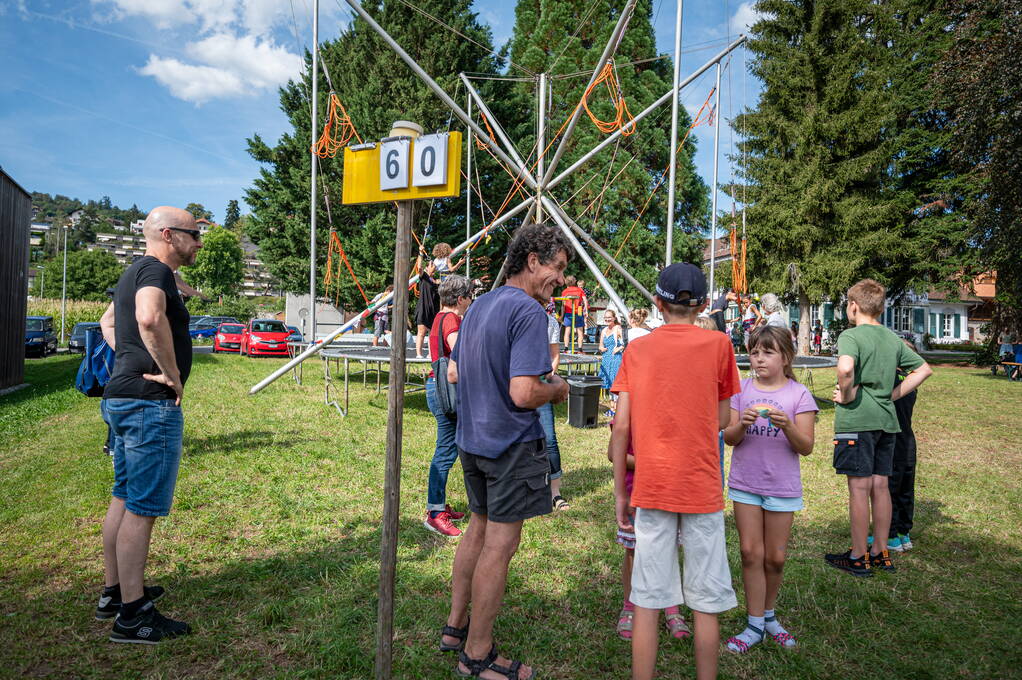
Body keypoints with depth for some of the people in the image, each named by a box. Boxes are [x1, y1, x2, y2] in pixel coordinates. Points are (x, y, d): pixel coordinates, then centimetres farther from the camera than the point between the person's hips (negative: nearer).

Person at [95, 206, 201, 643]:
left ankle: (115, 592, 31)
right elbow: (150, 317, -36)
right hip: (150, 403, -10)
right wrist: (172, 374, -24)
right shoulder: (156, 271, -14)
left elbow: (108, 321, 34)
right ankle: (132, 616, 6)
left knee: (124, 499, 18)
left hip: (121, 398, 10)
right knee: (142, 508, -4)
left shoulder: (134, 273, 18)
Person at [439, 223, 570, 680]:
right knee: (499, 544, 3)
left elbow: (453, 374, 16)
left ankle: (455, 627, 35)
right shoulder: (529, 311, -19)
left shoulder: (478, 306, 10)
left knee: (478, 530, 22)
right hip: (511, 443, -9)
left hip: (472, 439, 9)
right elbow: (523, 395, -26)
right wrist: (556, 389, -8)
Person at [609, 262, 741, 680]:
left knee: (647, 599, 9)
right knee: (707, 601, 12)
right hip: (702, 489, -1)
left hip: (651, 488, 1)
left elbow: (621, 427, -2)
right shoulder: (718, 344, -2)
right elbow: (722, 419, 4)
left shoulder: (636, 350, 1)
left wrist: (620, 493, 5)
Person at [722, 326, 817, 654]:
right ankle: (755, 625, 15)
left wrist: (787, 426, -28)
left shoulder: (798, 394, -6)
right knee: (751, 553, 2)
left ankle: (768, 614, 33)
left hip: (782, 486, -1)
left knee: (775, 558, 10)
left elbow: (806, 447, -9)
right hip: (745, 483, 1)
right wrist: (743, 424, -23)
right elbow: (728, 437, -2)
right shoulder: (741, 389, 0)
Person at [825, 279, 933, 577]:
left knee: (859, 487, 0)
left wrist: (846, 395, -15)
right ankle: (880, 553, 23)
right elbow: (924, 369, 19)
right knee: (880, 486, 13)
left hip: (856, 420, -7)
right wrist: (892, 395, 14)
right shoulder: (893, 338, 12)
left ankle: (858, 557, 9)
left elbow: (845, 367, -32)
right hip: (886, 420, 7)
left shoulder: (850, 335, -11)